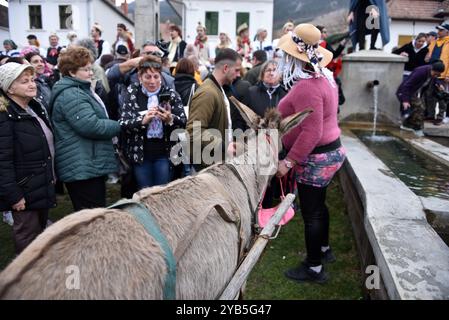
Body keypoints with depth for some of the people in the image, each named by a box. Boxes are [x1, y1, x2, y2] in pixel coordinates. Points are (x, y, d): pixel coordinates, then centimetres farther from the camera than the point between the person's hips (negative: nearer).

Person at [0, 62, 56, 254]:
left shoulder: (36, 108, 9)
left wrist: (52, 177, 17)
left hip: (43, 186, 9)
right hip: (25, 191, -9)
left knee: (41, 234, 22)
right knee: (28, 239, 5)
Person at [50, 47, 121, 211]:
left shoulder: (81, 90, 20)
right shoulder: (70, 95, -15)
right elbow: (91, 126, -24)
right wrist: (119, 126, -10)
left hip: (90, 165, 11)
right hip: (83, 168, -11)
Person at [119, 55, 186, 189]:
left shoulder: (171, 94, 0)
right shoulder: (131, 93, 0)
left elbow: (183, 122, -4)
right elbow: (123, 123, -9)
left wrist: (170, 119, -25)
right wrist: (143, 120, -26)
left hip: (164, 154, 0)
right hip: (140, 154, 0)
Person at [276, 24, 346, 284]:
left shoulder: (307, 86, -25)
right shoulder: (323, 76, 6)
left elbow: (311, 132, -30)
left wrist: (289, 161, -26)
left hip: (315, 157, -10)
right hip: (330, 150, 10)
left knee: (311, 212, 3)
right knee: (318, 204, 24)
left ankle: (315, 268, 19)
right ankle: (324, 249, 43)